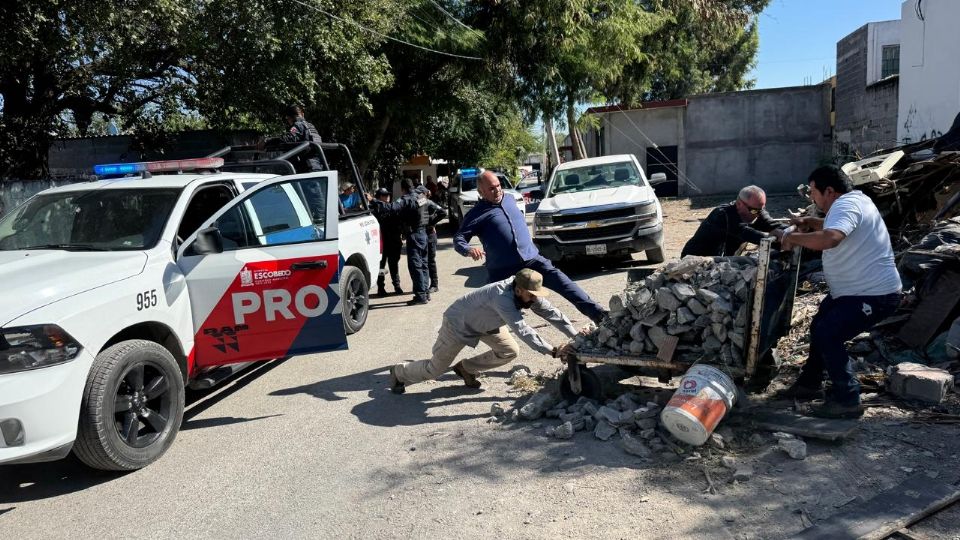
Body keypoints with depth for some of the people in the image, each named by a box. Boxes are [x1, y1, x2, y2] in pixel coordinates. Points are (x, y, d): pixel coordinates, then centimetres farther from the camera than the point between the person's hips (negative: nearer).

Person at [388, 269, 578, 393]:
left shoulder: (529, 294, -18)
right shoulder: (502, 297, -43)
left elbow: (552, 313, -15)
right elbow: (522, 330, -47)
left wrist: (577, 336, -22)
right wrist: (552, 351, -48)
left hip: (486, 323, 8)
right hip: (458, 323, -8)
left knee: (510, 351, -1)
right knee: (436, 368, 4)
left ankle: (467, 368, 20)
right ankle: (399, 372, 33)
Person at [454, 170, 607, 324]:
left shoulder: (510, 200, 17)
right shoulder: (476, 214, -1)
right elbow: (458, 238, -8)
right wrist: (469, 250, -29)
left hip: (531, 258, 3)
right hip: (502, 271, -3)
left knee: (558, 278, -17)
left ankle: (595, 312, -24)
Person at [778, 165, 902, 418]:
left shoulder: (845, 206, -23)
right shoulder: (852, 201, 12)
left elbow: (829, 238, -43)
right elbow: (832, 226, 33)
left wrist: (793, 238, -28)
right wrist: (808, 222, 15)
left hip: (874, 295, -11)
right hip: (855, 290, 11)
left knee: (827, 336, -16)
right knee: (820, 327, 18)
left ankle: (847, 400, -6)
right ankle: (809, 383, 32)